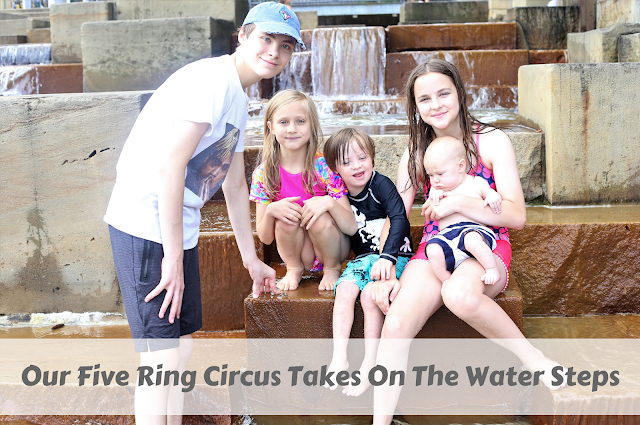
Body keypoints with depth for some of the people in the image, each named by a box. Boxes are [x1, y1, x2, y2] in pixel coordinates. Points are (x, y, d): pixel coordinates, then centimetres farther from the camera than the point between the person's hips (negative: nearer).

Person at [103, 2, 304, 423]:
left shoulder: (239, 101, 16)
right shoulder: (212, 80, -15)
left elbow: (236, 187, 23)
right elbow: (169, 167, -23)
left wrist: (252, 259, 26)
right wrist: (174, 258, -21)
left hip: (179, 229, 10)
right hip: (146, 226, -10)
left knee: (181, 346, 16)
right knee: (162, 355, -6)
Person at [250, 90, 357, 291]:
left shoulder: (324, 167, -15)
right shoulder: (263, 174, -10)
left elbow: (352, 228, -15)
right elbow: (264, 238, -6)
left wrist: (329, 202, -34)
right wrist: (270, 211, -27)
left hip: (331, 249, -1)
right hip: (296, 251, 1)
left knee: (320, 219, -31)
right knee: (286, 216, -27)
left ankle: (332, 268, 0)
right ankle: (294, 269, 1)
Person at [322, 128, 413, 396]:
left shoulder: (381, 185, -13)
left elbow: (400, 219, -24)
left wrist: (387, 257, -33)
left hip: (394, 256, -4)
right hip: (362, 257, 5)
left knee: (370, 294, -27)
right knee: (345, 289, -22)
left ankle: (369, 364, -17)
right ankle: (339, 358, -20)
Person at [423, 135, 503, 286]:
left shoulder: (477, 183, 13)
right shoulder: (436, 190, 21)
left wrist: (493, 197, -4)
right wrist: (435, 197, -6)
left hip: (475, 230, -3)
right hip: (446, 236, 3)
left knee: (472, 239, -39)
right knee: (432, 248, -30)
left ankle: (492, 268, -18)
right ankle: (446, 280, -9)